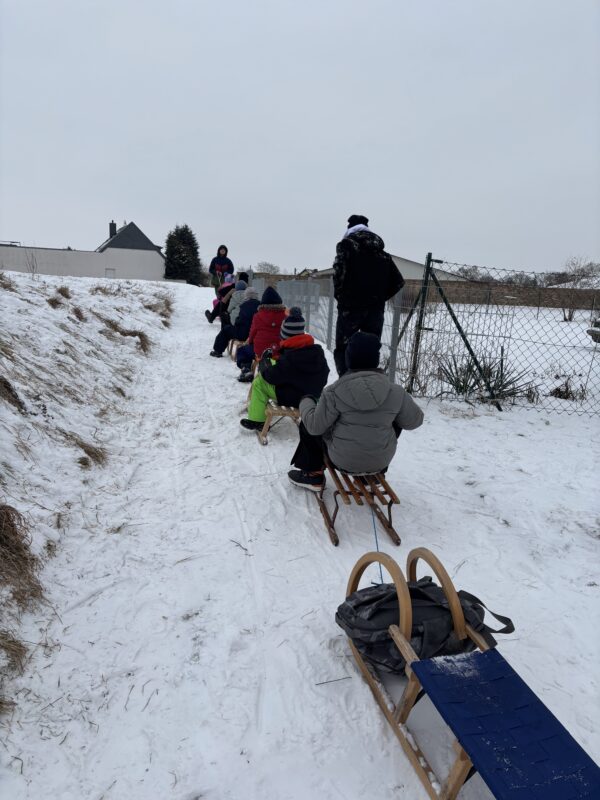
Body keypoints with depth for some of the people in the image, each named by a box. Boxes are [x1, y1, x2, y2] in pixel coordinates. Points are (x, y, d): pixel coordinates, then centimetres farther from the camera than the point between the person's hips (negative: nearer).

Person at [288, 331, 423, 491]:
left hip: (343, 460, -2)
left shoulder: (335, 391, -18)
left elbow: (315, 426, -13)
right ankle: (376, 474, 42)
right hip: (381, 461, 3)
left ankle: (313, 475, 28)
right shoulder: (395, 391, -11)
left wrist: (305, 402, 6)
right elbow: (414, 421, 1)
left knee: (307, 425, 19)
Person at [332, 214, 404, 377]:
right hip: (376, 309, 4)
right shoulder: (382, 253, 15)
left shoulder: (347, 245, 0)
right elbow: (398, 281, 13)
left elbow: (339, 273, -16)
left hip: (351, 307, -4)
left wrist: (340, 297, -2)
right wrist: (380, 297, 16)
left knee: (343, 350, 4)